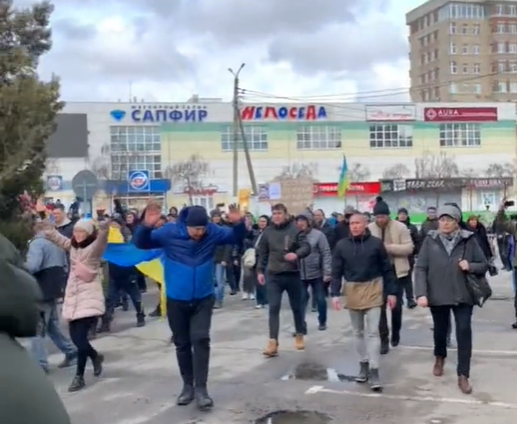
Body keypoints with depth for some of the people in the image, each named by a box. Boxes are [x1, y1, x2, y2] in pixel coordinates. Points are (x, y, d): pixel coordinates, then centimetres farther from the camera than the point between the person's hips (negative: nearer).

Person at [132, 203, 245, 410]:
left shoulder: (213, 232, -9)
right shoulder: (169, 232, -15)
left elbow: (236, 237, 1)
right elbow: (140, 243, -14)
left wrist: (238, 223, -23)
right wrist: (146, 226, -35)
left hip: (203, 299, 0)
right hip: (176, 300, 0)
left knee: (200, 339, -10)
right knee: (182, 343, 11)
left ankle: (201, 388, -2)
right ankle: (188, 385, 26)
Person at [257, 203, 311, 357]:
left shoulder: (295, 229, -6)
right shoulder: (268, 232, 4)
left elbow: (306, 247, -15)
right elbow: (262, 253, 11)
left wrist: (296, 254, -34)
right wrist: (260, 271, 8)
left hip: (292, 275, -1)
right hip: (273, 276, 1)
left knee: (296, 307, 13)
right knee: (273, 308, -6)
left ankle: (299, 335, 33)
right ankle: (273, 342, -8)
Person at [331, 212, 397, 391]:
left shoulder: (376, 243, -6)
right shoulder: (342, 245, -2)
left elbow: (387, 269, -1)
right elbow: (336, 272, 0)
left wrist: (392, 292, -3)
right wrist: (335, 294, -9)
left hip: (373, 290, -2)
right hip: (352, 291, 3)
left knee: (372, 332, -4)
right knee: (358, 332, 14)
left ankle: (374, 371, -1)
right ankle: (363, 365, 27)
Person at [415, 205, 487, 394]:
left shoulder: (468, 240, -4)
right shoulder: (430, 240, -5)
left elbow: (484, 265, 4)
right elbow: (420, 268, -7)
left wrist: (470, 266, -18)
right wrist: (421, 293, -17)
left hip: (462, 295, -1)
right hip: (437, 295, 1)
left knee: (464, 332, -8)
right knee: (440, 330, 16)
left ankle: (463, 375, 3)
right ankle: (439, 358, 47)